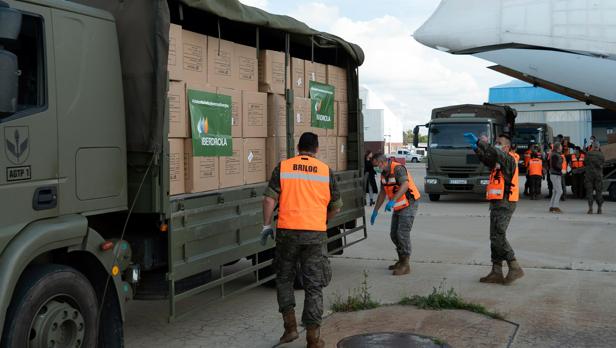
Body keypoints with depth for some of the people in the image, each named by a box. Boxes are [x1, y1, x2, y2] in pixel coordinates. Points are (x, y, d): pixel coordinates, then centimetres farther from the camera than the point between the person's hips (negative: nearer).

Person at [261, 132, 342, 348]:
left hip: (288, 231, 0)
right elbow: (336, 207, 8)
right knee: (314, 285, 7)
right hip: (315, 233, 0)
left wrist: (266, 225, 4)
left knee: (284, 278, 18)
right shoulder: (325, 171, 4)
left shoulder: (283, 167, 1)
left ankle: (290, 325, 11)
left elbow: (269, 199, -5)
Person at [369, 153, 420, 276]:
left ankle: (405, 265, -4)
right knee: (394, 234, 10)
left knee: (402, 234, -11)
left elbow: (405, 185, -37)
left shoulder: (398, 168, -21)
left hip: (409, 205, -9)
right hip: (399, 207, 9)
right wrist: (375, 210, 14)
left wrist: (393, 201, -49)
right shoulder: (384, 173, 7)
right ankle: (401, 261, 25)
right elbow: (382, 192, 14)